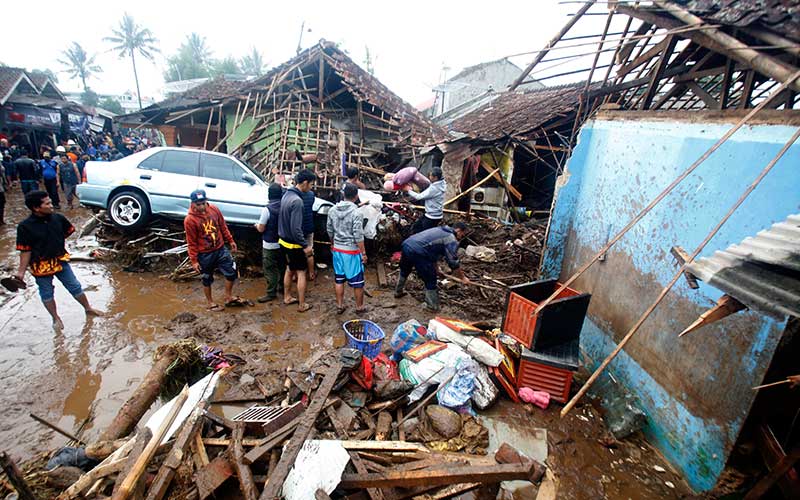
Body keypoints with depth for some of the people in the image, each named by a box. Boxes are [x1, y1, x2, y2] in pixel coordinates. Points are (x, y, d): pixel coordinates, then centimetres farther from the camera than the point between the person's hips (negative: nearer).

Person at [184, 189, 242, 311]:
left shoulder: (214, 209, -5)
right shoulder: (189, 220, -16)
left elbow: (223, 227, 8)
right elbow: (191, 243, -11)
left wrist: (230, 240, 11)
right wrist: (194, 260, -9)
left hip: (220, 249, 4)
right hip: (205, 255, -4)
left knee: (232, 272, 5)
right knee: (207, 279, 12)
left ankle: (229, 297, 25)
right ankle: (209, 302, 31)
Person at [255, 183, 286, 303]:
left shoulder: (267, 209, -19)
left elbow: (261, 229, -14)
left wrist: (257, 225, 8)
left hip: (270, 245, -5)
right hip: (283, 243, 5)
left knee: (270, 269, 4)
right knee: (282, 266, 20)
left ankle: (271, 293, 9)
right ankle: (282, 286, 34)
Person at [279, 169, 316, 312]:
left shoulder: (286, 194, 3)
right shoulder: (297, 201, -26)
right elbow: (296, 229, -28)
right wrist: (305, 245, -18)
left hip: (284, 241, 9)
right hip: (294, 244, -9)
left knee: (289, 269, 22)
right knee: (301, 272, 4)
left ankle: (287, 297, 36)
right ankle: (302, 305, 13)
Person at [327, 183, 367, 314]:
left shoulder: (333, 210, 0)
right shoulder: (356, 213, -17)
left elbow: (330, 231, 9)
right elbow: (358, 236, -18)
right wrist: (363, 253, -10)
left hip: (337, 249, 6)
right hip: (352, 251, -5)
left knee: (339, 280, 15)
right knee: (357, 282, 8)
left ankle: (339, 306, 25)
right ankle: (359, 307, 20)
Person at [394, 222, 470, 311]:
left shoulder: (440, 230, 26)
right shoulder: (452, 240, -2)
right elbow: (453, 263, -4)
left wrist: (435, 265, 44)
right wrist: (462, 277, 9)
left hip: (406, 244, 9)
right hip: (417, 252, -9)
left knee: (404, 270, 33)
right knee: (430, 280, 7)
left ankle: (398, 292, 53)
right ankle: (432, 306, 18)